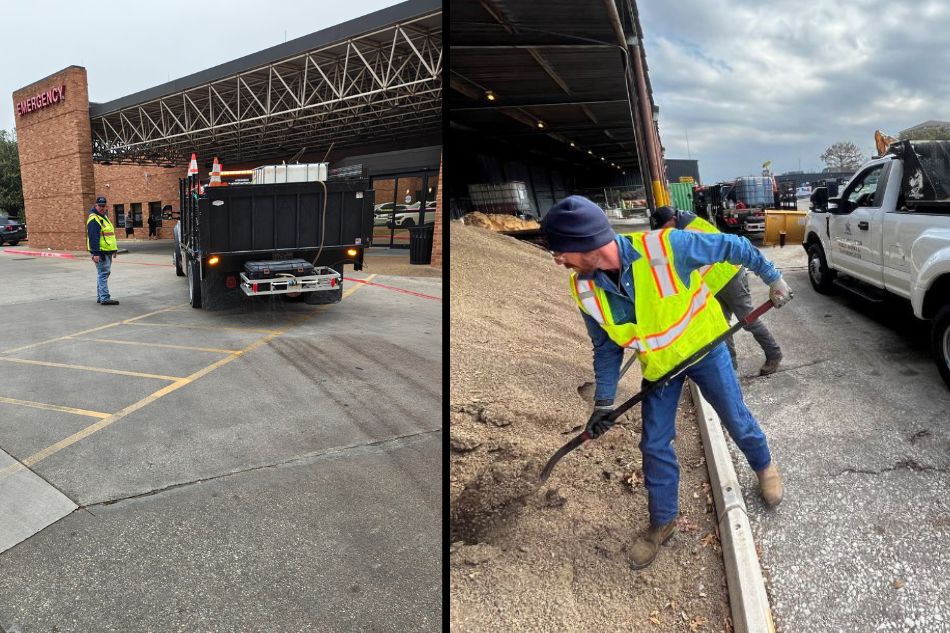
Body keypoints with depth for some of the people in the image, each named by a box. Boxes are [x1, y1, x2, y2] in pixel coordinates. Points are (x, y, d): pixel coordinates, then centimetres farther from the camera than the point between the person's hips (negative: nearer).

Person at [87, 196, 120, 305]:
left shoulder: (104, 217, 18)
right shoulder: (93, 219, -14)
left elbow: (110, 234, 24)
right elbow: (93, 238, -21)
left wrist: (114, 249, 23)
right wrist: (95, 253, -26)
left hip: (107, 251, 10)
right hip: (100, 252, -10)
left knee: (103, 274, 15)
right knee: (103, 274, -10)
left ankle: (100, 297, 24)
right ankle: (105, 298, -10)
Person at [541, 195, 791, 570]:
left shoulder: (666, 246, -36)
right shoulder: (585, 289, -20)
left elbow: (733, 247, -18)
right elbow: (606, 346, -4)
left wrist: (772, 277, -5)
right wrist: (604, 402, -4)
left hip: (703, 347, -3)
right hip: (658, 364, 3)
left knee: (736, 419, 14)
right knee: (654, 445, 7)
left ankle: (764, 467, 48)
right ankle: (663, 521, 30)